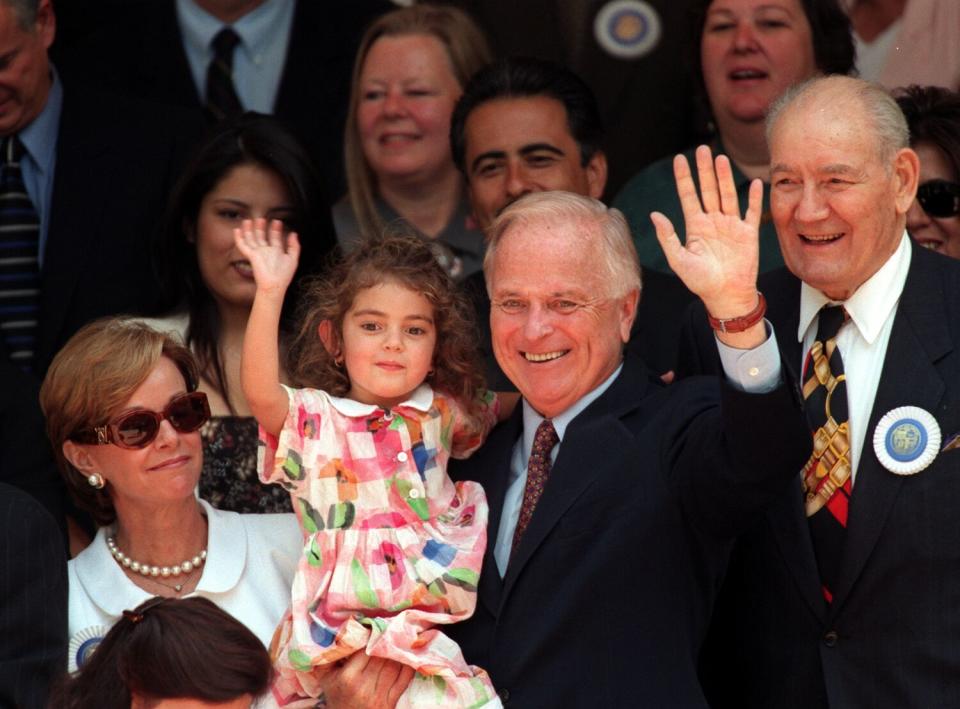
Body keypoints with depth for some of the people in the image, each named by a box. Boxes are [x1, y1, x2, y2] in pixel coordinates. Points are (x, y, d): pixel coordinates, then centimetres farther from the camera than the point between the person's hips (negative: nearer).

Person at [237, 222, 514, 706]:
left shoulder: (442, 412, 16)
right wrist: (269, 294, -26)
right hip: (346, 624, -4)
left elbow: (501, 411, 32)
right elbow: (260, 392, -17)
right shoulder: (312, 420, 2)